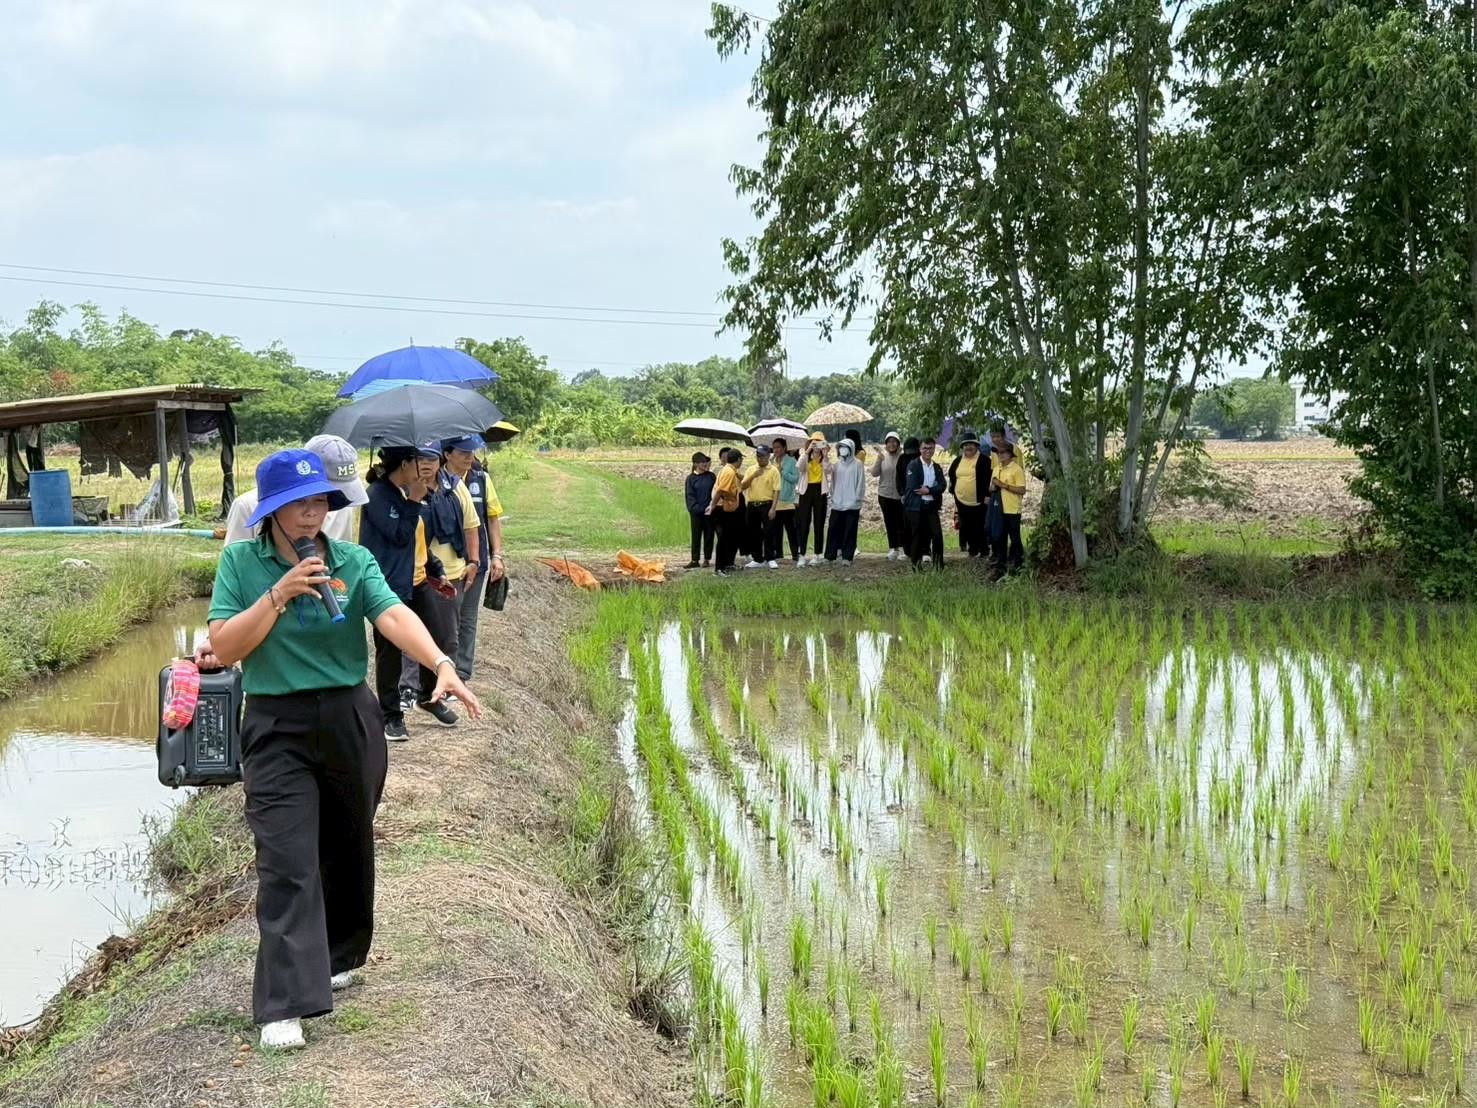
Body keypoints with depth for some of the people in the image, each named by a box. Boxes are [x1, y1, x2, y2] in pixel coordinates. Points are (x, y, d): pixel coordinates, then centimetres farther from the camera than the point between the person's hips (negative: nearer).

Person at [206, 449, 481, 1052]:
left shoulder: (353, 562, -1)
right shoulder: (242, 562, -2)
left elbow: (393, 616, -17)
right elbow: (223, 647, -8)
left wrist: (442, 664, -34)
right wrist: (279, 595, -20)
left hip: (350, 720, 2)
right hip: (277, 730, -2)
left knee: (348, 848, 17)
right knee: (287, 863, -11)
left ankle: (340, 956, 40)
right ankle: (284, 1004, -12)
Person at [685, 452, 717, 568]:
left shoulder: (711, 476, 4)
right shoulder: (691, 478, 1)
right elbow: (690, 496, -2)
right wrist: (696, 508, -13)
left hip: (709, 511, 1)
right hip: (696, 512, -1)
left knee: (709, 535, 5)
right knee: (696, 536, 5)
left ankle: (707, 559, 12)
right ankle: (694, 560, 9)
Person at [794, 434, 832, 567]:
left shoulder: (825, 460, 5)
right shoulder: (805, 458, 4)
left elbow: (829, 470, -15)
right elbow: (800, 468, -18)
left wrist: (825, 455, -23)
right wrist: (807, 451, -24)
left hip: (820, 492, 0)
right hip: (806, 491, 0)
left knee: (819, 524, 4)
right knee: (804, 524, -2)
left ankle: (817, 555, 10)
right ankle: (801, 555, 1)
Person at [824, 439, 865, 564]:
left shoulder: (857, 464, -1)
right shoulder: (837, 464, 10)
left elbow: (860, 483, -3)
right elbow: (832, 481, 12)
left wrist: (857, 499, -7)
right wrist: (832, 496, 6)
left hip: (852, 505, -3)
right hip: (837, 504, 4)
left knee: (850, 532, 0)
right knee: (834, 531, 3)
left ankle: (847, 557, 3)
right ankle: (830, 556, 8)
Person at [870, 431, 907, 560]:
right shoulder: (883, 457, 3)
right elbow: (874, 473, -2)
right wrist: (878, 460, -16)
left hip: (900, 496, -3)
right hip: (885, 495, 3)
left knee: (901, 523, -2)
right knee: (889, 523, 8)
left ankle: (903, 549, 6)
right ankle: (892, 548, 15)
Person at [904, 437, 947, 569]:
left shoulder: (936, 467, 13)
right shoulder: (913, 465, -3)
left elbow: (942, 486, 1)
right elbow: (913, 486, -13)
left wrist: (928, 490, -14)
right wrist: (929, 490, -10)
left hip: (931, 506, 4)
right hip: (916, 506, -4)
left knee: (937, 534, -5)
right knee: (918, 535, 1)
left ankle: (938, 563, 3)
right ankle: (916, 563, 12)